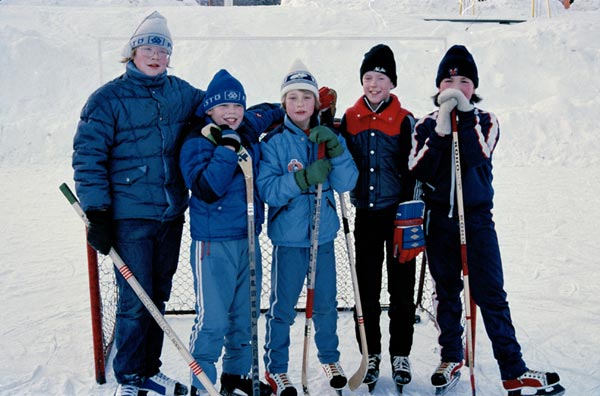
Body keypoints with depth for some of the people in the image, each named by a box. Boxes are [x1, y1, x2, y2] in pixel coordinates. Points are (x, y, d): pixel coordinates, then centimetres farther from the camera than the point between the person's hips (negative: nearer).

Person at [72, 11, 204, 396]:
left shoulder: (180, 92, 7)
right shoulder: (108, 98, -5)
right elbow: (88, 157, -7)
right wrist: (97, 212, -13)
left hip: (171, 215, 5)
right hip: (129, 216, -5)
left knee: (158, 296, 15)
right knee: (135, 301, -3)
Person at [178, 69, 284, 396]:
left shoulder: (248, 133, 8)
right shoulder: (197, 143, -10)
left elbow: (270, 112, 31)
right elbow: (206, 190, -24)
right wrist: (227, 147, -25)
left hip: (248, 240, 7)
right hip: (213, 245, -6)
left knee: (245, 315, 16)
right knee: (213, 320, -5)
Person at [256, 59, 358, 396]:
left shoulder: (330, 138, 4)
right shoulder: (274, 141, -5)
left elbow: (347, 183, -6)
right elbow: (266, 189, -14)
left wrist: (336, 150, -21)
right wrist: (305, 178, -26)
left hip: (324, 234, 3)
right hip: (288, 236, -3)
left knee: (325, 303, 14)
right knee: (282, 306, 4)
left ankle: (330, 358, 35)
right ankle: (276, 368, 21)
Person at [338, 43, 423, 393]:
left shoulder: (404, 120, -3)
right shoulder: (350, 119, 6)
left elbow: (412, 170, -4)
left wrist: (409, 213, -9)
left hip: (398, 213, -2)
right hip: (365, 214, 2)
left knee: (401, 287, 5)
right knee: (366, 287, 7)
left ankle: (400, 354, 18)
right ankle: (371, 354, 19)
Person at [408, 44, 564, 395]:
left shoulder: (485, 121, 2)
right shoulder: (427, 125, 3)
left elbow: (476, 158, -18)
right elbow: (420, 172, -12)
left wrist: (464, 113, -21)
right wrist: (441, 131, -20)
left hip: (477, 219, -1)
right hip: (440, 219, 1)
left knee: (491, 294, -2)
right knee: (446, 292, 11)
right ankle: (452, 356, 27)